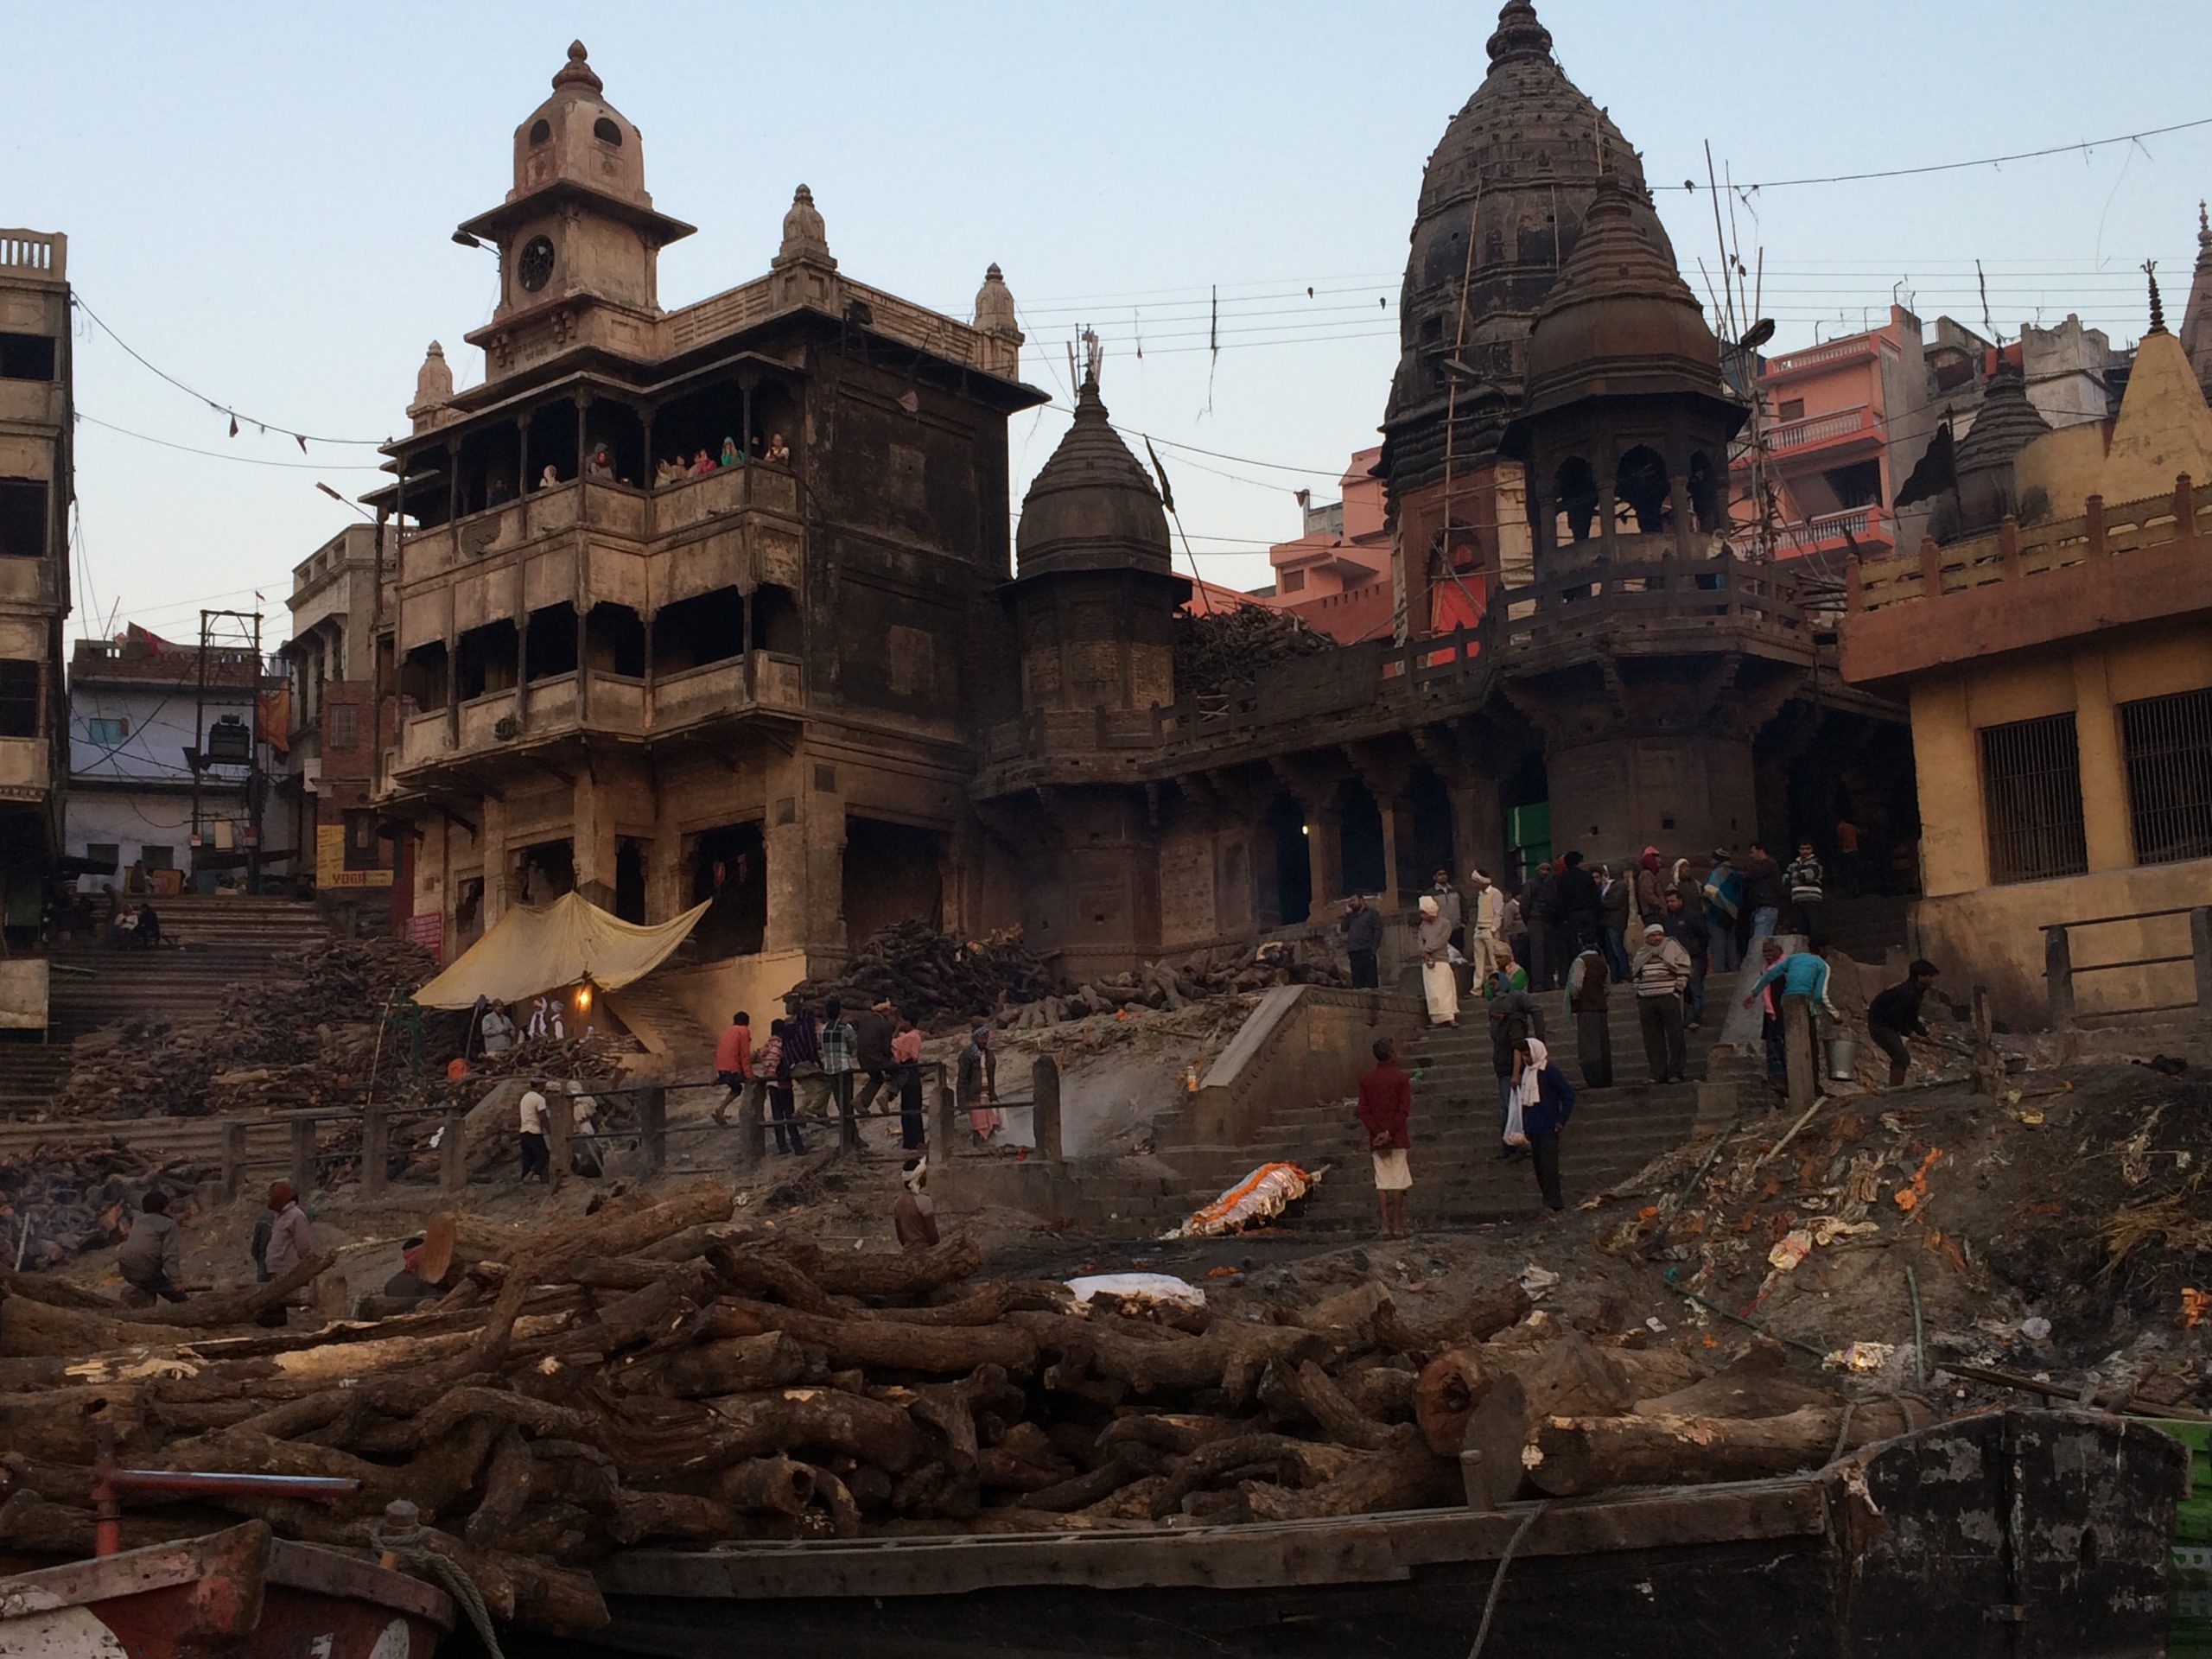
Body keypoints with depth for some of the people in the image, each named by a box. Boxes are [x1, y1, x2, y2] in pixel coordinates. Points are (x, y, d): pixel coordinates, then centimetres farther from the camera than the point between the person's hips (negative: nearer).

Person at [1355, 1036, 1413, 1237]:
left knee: (1381, 1181, 4)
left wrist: (1377, 1133, -6)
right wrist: (1389, 1132, -12)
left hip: (1376, 1140, 3)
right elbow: (1404, 1110, -12)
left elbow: (1364, 1111, -1)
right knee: (1397, 1180, 3)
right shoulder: (1401, 1079, -5)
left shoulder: (1366, 1080, 5)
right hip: (1397, 1138, -3)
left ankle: (1385, 1225, 0)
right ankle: (1397, 1225, 4)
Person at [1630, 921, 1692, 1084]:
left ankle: (1675, 1072, -1)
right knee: (1653, 1040, 2)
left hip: (1668, 998, -4)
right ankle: (1658, 1074, 6)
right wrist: (1639, 994, 12)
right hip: (1646, 1001, 4)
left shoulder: (1673, 949, 4)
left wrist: (1677, 991, -7)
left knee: (1674, 1037, -5)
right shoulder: (1641, 956, 16)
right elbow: (1635, 978, 23)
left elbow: (1683, 972, 0)